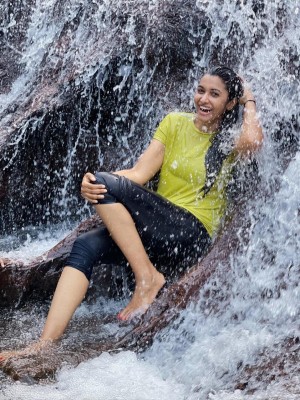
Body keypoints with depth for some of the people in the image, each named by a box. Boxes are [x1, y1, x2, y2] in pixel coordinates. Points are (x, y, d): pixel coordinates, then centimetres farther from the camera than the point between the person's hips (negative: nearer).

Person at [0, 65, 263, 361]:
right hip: (155, 232, 5)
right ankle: (44, 346, -29)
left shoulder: (229, 140, 2)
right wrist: (91, 183, -18)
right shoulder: (175, 123, 12)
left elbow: (252, 141, -25)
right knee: (85, 247, -21)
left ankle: (148, 277, -17)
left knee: (108, 185, -22)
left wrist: (249, 101, -3)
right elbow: (140, 173, 1)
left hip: (193, 235, -5)